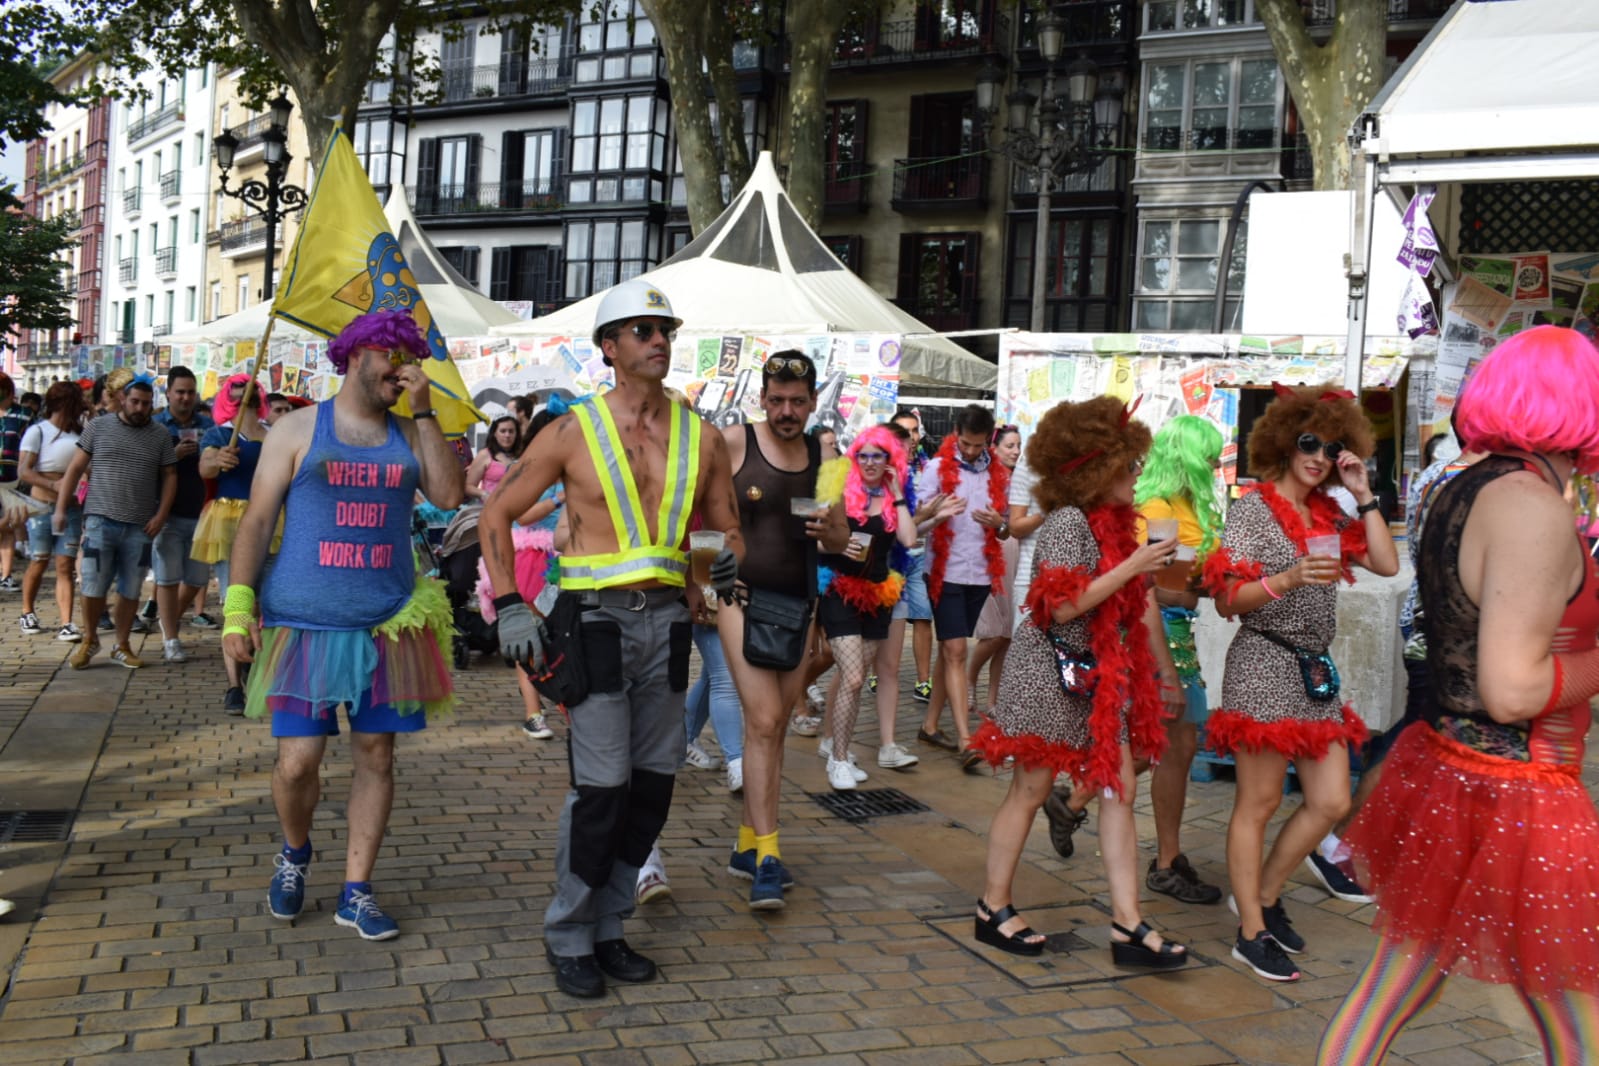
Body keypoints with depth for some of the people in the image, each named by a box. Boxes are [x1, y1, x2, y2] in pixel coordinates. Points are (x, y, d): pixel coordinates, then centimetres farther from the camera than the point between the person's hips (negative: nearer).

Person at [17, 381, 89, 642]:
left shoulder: (78, 432, 10)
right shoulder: (38, 431, -5)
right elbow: (23, 472, -13)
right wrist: (54, 485, -25)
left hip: (71, 509, 4)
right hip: (42, 508, -3)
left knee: (65, 566, -4)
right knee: (39, 563, 8)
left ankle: (66, 624, -9)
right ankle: (27, 612, 31)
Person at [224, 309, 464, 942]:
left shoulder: (410, 434, 12)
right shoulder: (299, 429, 4)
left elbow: (449, 495, -5)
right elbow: (257, 520, 0)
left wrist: (424, 413, -5)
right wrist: (238, 606, -8)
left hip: (388, 627, 3)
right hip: (304, 626, -3)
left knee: (376, 755, 5)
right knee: (297, 761, -4)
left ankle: (356, 892, 19)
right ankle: (295, 854, 29)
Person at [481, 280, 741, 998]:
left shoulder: (701, 438, 6)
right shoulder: (574, 431, -4)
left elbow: (726, 528, 15)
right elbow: (496, 515, 2)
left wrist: (728, 562, -8)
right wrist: (509, 607, -7)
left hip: (666, 621, 5)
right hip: (598, 618, -4)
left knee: (653, 784, 8)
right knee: (602, 788, -6)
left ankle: (608, 927, 25)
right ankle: (569, 938, 13)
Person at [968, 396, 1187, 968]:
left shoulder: (1117, 523, 11)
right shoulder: (1068, 522, -16)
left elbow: (1138, 604, 17)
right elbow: (1063, 606, -24)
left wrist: (1166, 673, 18)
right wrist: (1132, 567, -20)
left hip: (1101, 676, 8)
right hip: (1051, 671, -8)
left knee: (1119, 788, 3)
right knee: (1030, 787, 1)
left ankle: (1127, 923, 6)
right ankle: (993, 907, 16)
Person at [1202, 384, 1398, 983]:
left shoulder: (1329, 515, 14)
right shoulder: (1254, 508, -5)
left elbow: (1387, 565, 3)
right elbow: (1228, 600, -11)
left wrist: (1365, 496, 3)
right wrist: (1288, 579, -26)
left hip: (1315, 669, 7)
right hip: (1264, 664, -7)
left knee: (1331, 802, 6)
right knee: (1258, 803, 0)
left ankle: (1264, 895, 25)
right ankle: (1252, 933, 10)